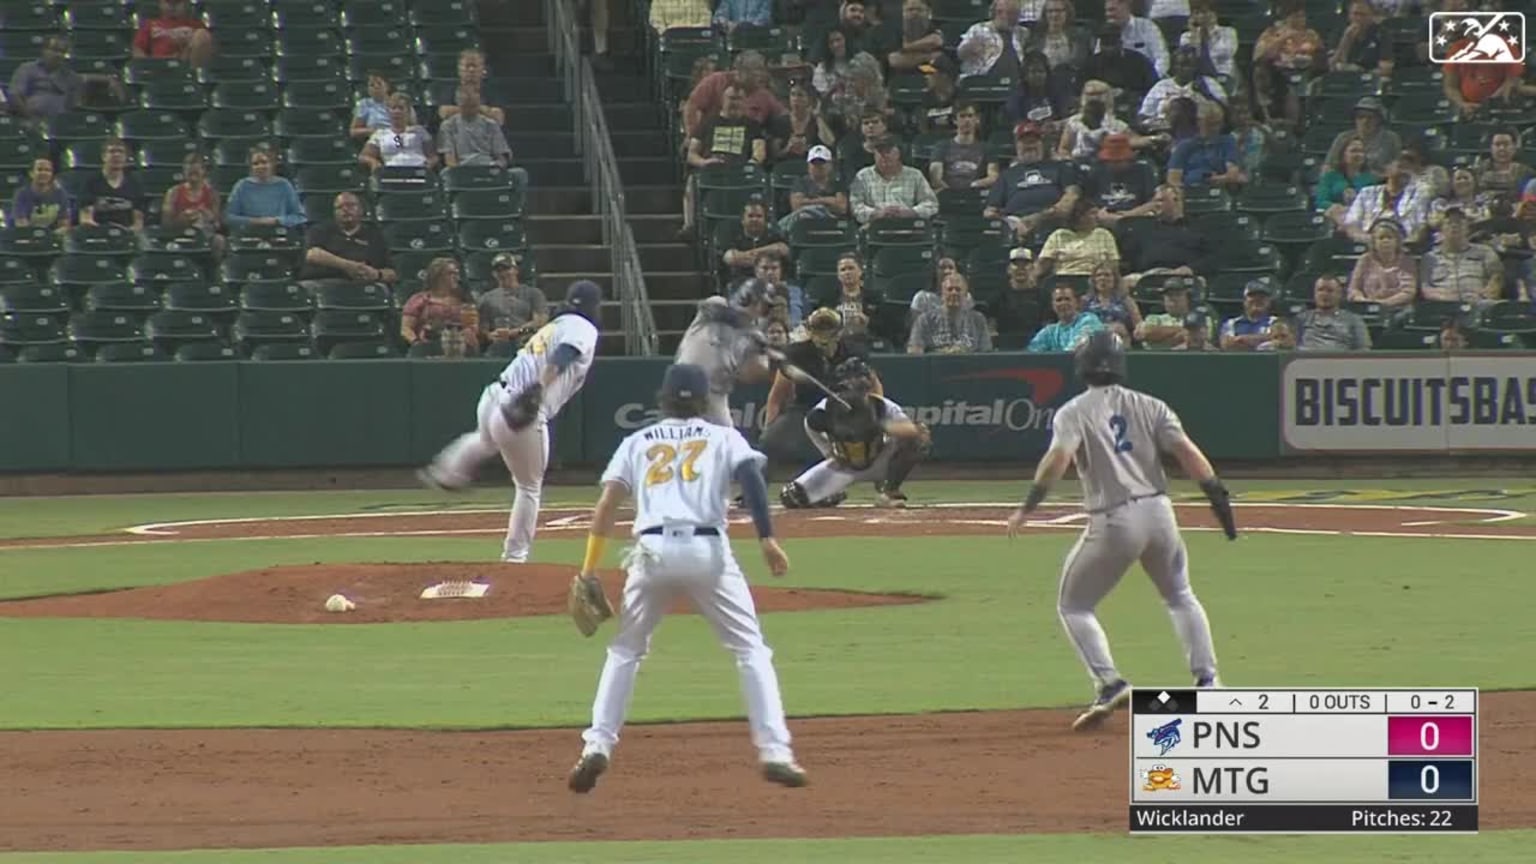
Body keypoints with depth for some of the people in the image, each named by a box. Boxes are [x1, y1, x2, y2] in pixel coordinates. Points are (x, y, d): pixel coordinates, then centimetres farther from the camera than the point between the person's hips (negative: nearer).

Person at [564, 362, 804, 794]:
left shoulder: (637, 442, 22)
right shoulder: (723, 437, 18)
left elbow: (607, 503, 11)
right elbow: (751, 478, -1)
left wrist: (590, 569, 9)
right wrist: (766, 539, -9)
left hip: (652, 551, 1)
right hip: (708, 549, -1)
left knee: (625, 650, 19)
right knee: (751, 650, 8)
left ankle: (597, 746, 5)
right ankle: (774, 752, -4)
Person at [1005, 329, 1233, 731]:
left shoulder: (1074, 412, 0)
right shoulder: (1148, 407, 10)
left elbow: (1058, 458, -17)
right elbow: (1187, 452, -1)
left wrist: (1028, 507, -21)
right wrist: (1219, 497, -3)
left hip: (1112, 522, -4)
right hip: (1158, 513, 4)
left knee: (1074, 606, 12)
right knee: (1180, 596, 26)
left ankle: (1109, 684, -7)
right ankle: (1207, 681, 15)